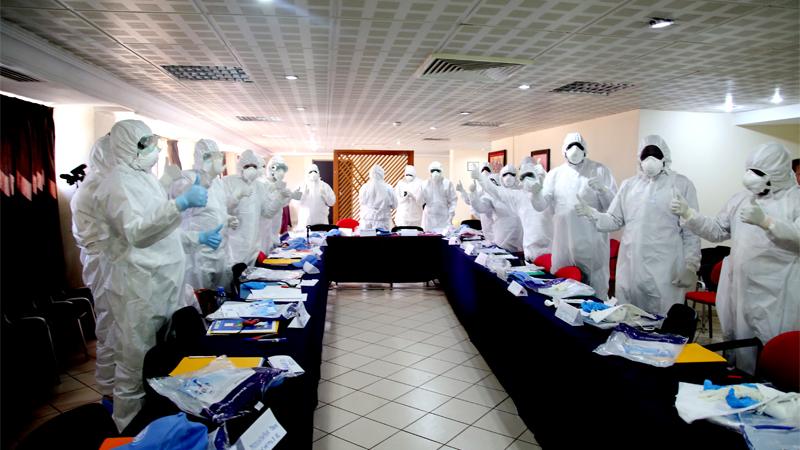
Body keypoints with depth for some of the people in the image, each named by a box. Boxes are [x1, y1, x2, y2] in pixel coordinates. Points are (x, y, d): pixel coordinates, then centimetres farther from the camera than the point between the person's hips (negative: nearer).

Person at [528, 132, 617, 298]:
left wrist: (602, 190, -24)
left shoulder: (600, 170, -1)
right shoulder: (554, 174, 4)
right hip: (564, 243, 2)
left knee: (596, 289, 8)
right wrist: (535, 193, -22)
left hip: (593, 243, -2)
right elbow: (541, 205, -1)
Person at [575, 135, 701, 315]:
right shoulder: (629, 185, 9)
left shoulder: (681, 184, -1)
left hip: (665, 271, -3)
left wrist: (690, 267, -5)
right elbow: (614, 220, 10)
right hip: (630, 268, 4)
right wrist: (591, 213, -8)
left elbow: (691, 231, -1)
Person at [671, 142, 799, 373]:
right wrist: (688, 214, -1)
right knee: (741, 350, 16)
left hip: (777, 296, -5)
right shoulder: (740, 198, 11)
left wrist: (765, 221, -31)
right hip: (740, 290, 5)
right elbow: (717, 231, 11)